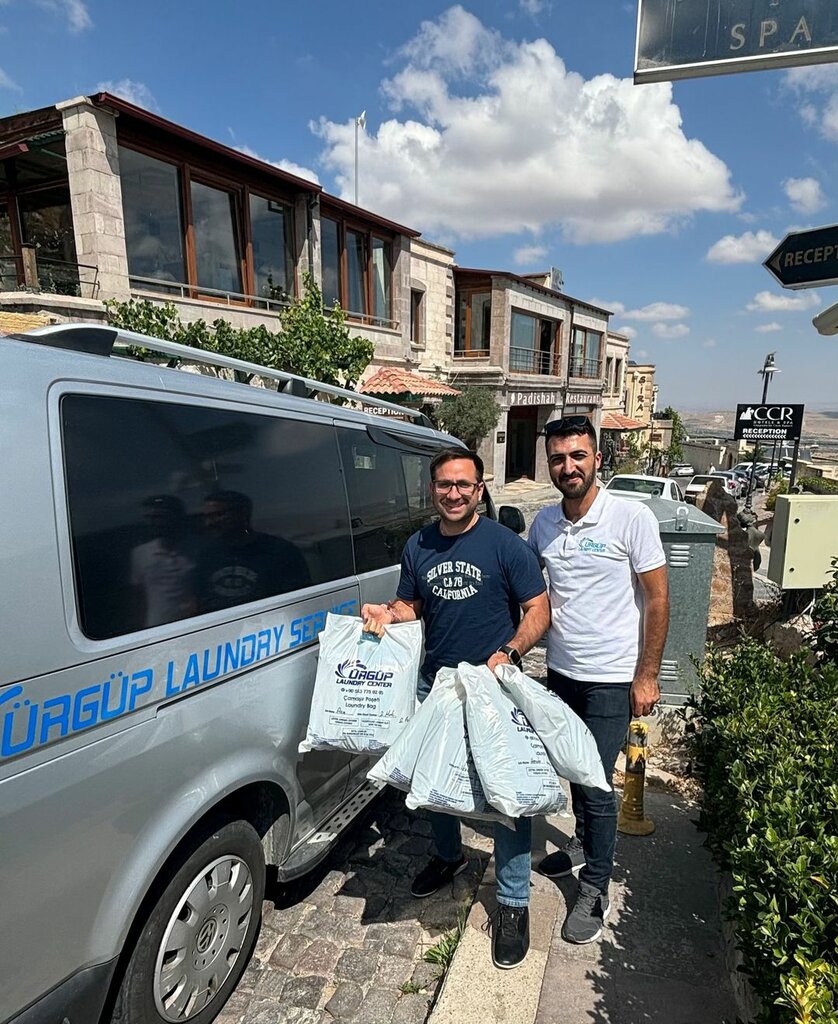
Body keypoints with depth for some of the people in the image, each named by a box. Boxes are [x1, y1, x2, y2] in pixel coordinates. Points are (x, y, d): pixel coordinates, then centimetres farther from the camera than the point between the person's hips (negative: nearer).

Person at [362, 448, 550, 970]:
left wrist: (508, 653, -26)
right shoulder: (418, 546, 2)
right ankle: (449, 856, 49)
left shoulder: (506, 545, -12)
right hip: (434, 685, 5)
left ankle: (514, 902, 22)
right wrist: (388, 612, -8)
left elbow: (538, 610, -11)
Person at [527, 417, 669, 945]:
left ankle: (595, 890, 24)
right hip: (560, 671, 5)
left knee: (596, 784, 2)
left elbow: (657, 598, -11)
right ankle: (586, 844, 46)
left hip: (611, 679, -5)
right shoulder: (543, 522, -1)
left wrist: (647, 676, -10)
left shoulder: (632, 517, -15)